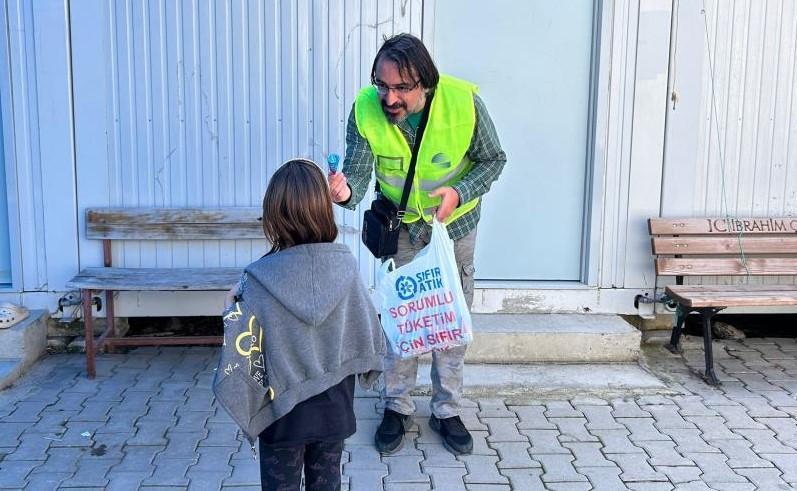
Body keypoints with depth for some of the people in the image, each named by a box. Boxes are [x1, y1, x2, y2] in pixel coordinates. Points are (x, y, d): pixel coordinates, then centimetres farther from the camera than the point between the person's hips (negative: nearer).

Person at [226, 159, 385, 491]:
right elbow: (370, 333, -6)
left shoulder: (260, 280, -21)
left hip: (283, 411, -2)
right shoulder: (344, 266, -13)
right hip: (333, 409, 2)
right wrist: (367, 368, 13)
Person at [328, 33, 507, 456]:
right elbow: (359, 172, -24)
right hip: (401, 223, 1)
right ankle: (397, 407, 26)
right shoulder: (366, 109, -25)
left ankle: (447, 410, 26)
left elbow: (493, 159, -13)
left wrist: (460, 192, -30)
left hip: (455, 220, 0)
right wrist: (345, 191, -48)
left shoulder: (464, 101, -28)